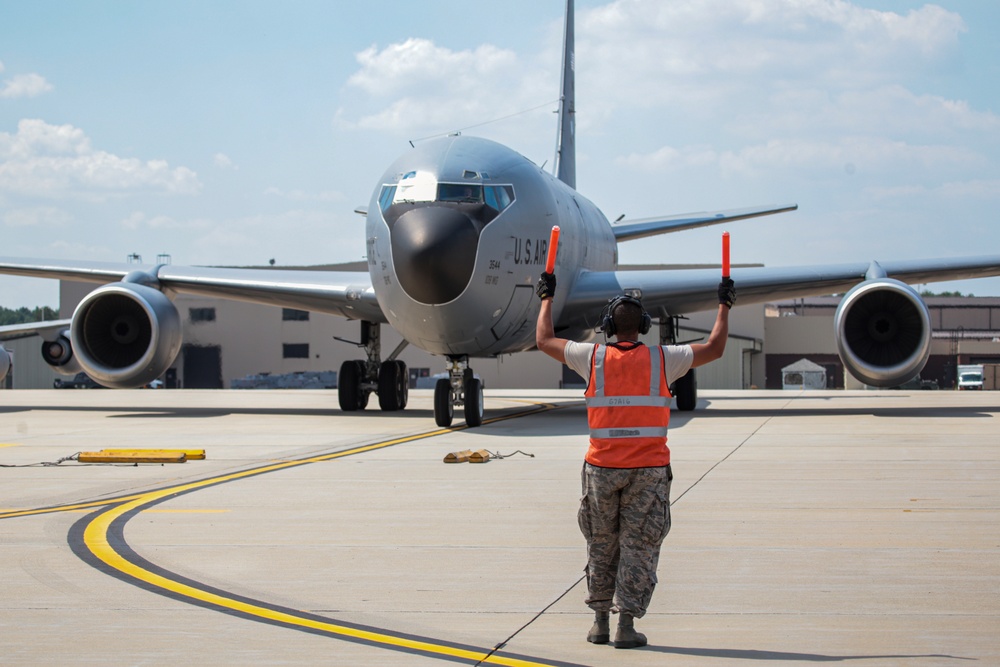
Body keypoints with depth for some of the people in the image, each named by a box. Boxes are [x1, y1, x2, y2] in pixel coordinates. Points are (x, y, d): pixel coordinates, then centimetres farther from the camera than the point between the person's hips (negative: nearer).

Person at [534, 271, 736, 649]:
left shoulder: (594, 358, -1)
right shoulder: (661, 359, -2)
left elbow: (544, 341, 13)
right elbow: (714, 348, 9)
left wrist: (547, 298, 27)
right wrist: (725, 306, 22)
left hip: (602, 468, 1)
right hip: (649, 470, -1)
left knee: (601, 547, 13)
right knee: (638, 548, 2)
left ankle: (600, 622, 17)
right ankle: (626, 625, -3)